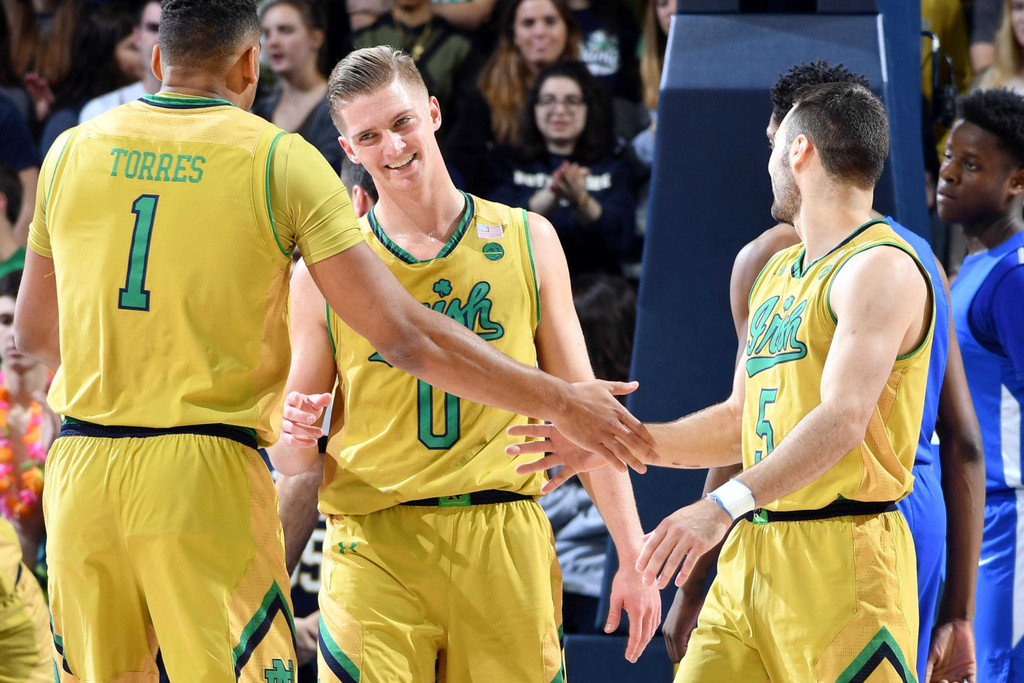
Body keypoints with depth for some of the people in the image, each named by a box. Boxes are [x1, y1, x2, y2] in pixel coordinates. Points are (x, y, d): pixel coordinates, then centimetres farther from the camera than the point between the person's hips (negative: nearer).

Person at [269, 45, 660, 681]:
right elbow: (290, 459, 11)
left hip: (504, 540, 1)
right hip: (373, 549, -1)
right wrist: (295, 437, -13)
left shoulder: (527, 242, 8)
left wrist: (632, 556, 7)